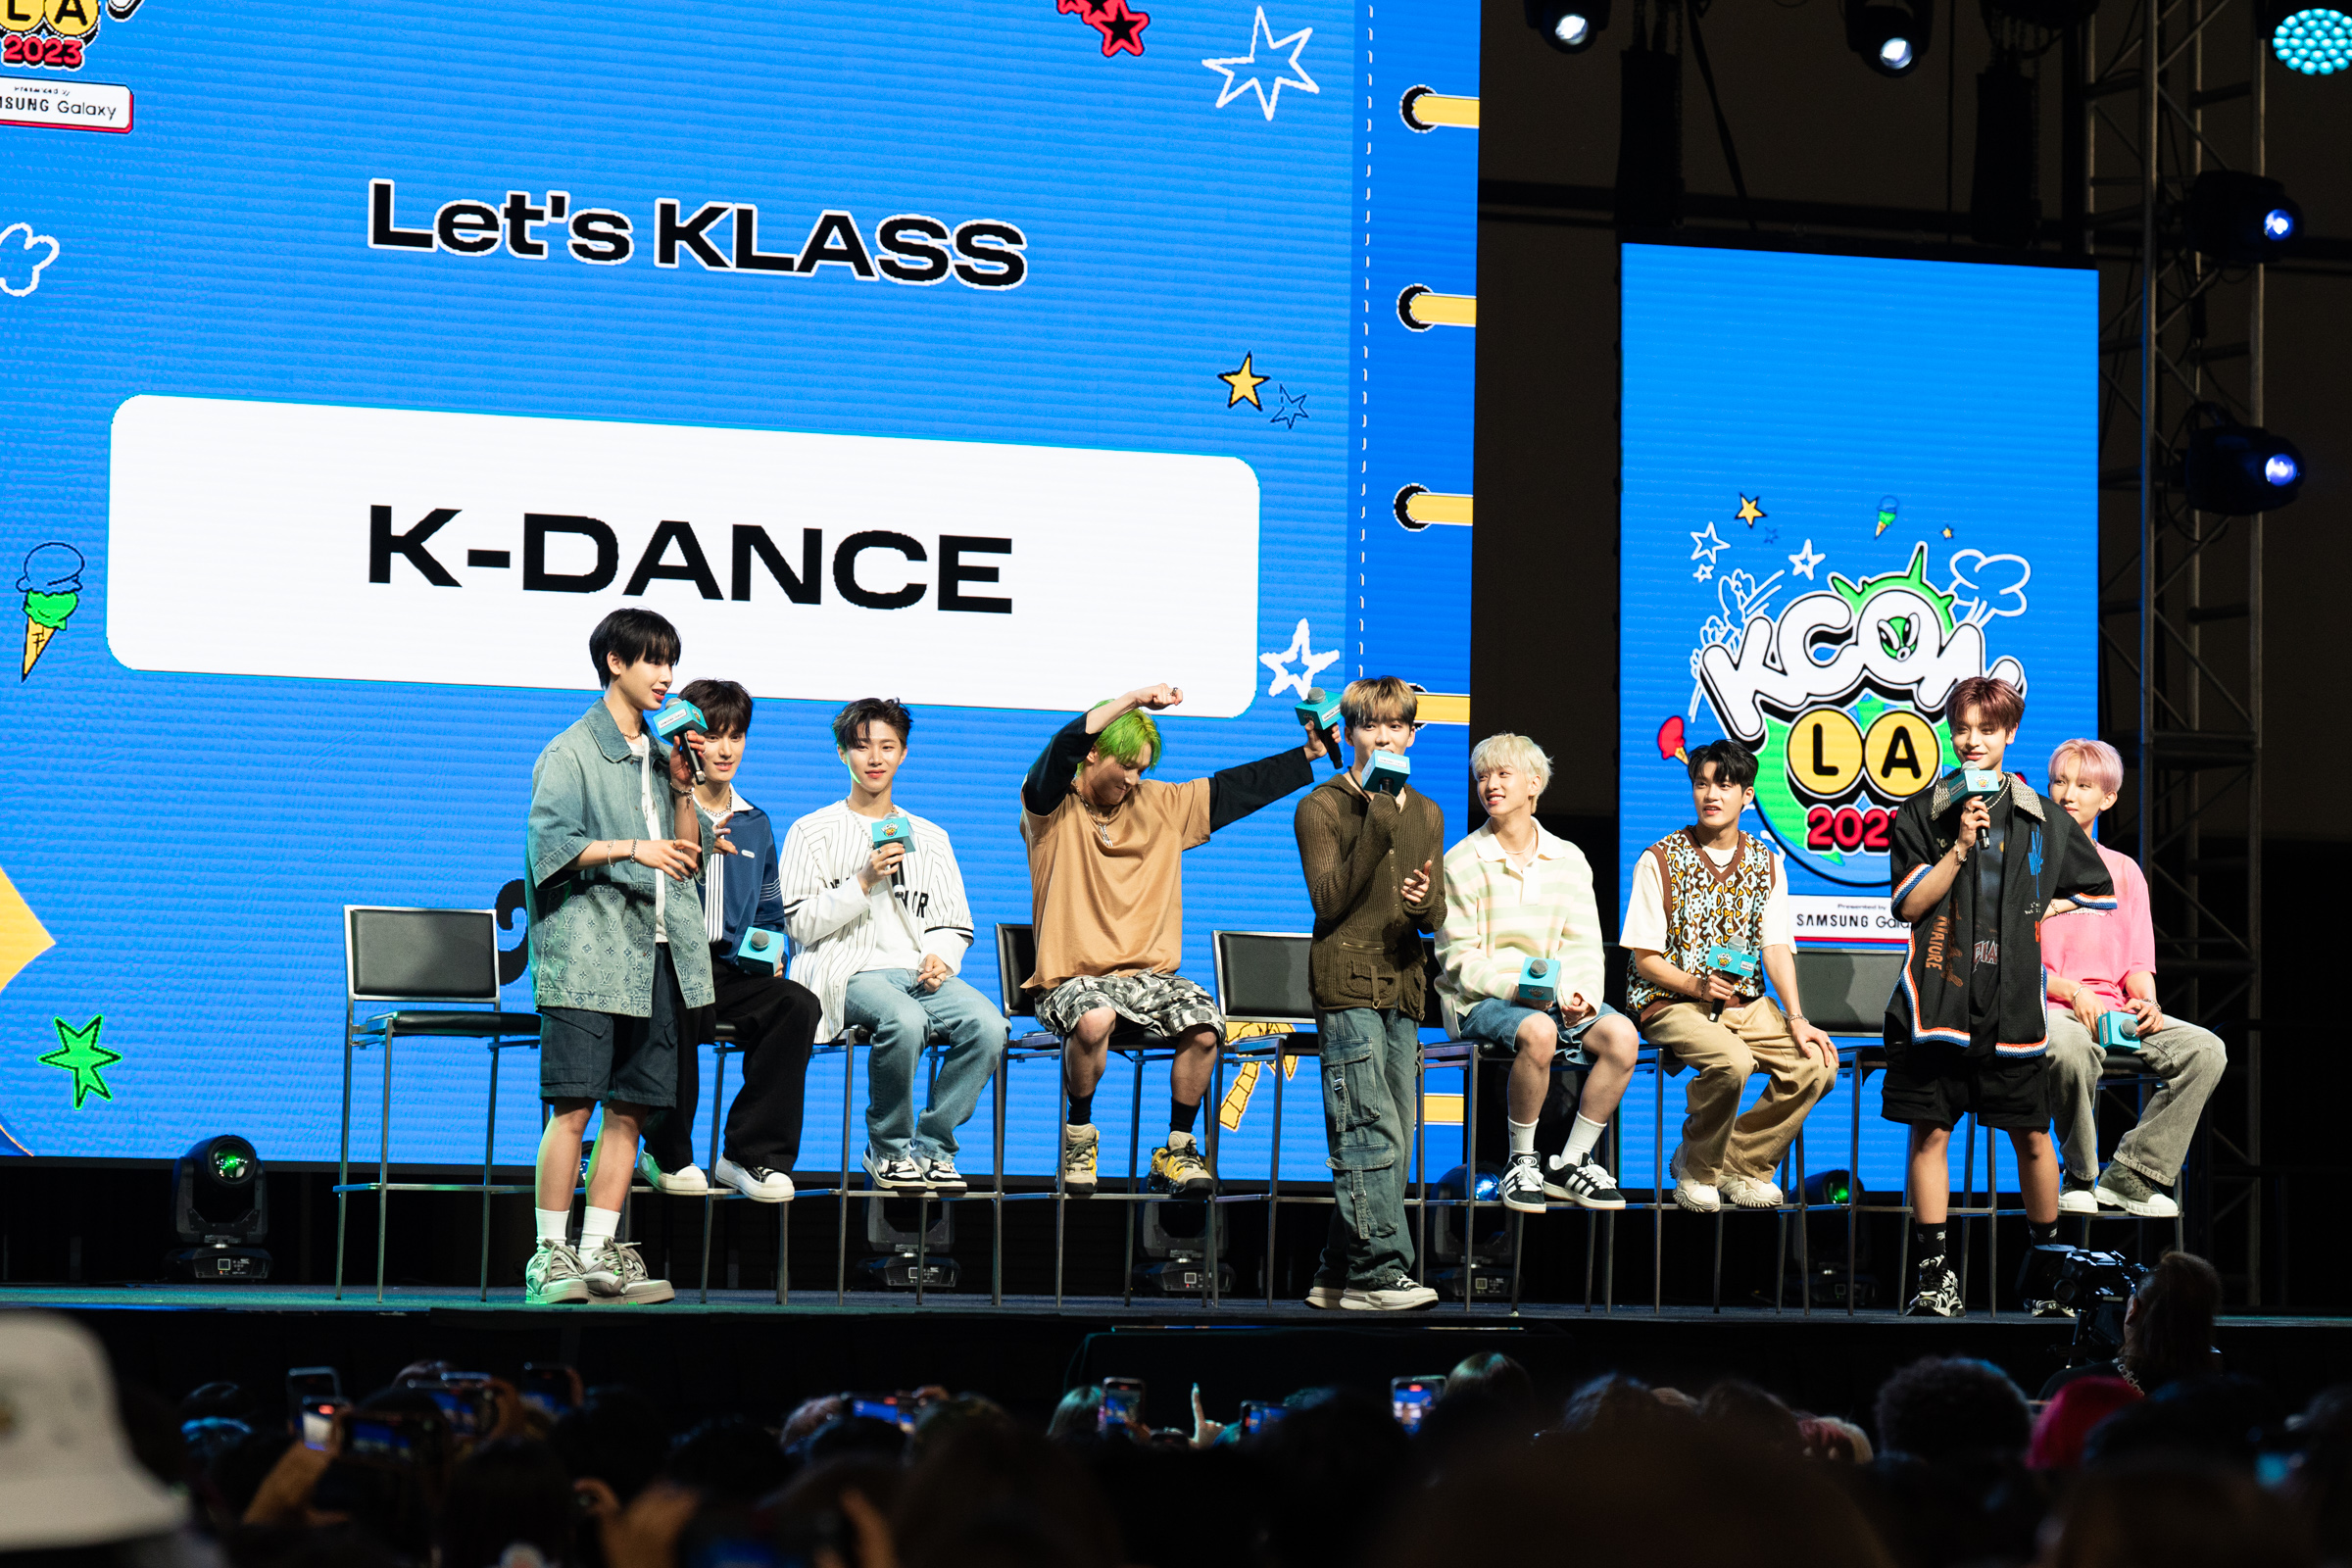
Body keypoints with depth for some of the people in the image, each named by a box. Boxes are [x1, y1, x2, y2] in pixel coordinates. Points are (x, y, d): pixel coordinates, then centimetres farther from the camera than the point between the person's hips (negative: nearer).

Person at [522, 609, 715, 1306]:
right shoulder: (570, 752, 0)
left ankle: (597, 1251, 8)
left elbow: (690, 855, 18)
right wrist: (630, 848, -18)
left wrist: (682, 789, 4)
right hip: (589, 953, -6)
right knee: (573, 1106, -10)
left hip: (655, 955, 6)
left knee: (630, 1105, 4)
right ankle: (550, 1255, -6)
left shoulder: (661, 752, 20)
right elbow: (550, 843, -10)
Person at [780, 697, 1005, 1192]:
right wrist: (864, 883, -11)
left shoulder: (930, 837, 23)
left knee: (988, 1024, -28)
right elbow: (800, 923, 0)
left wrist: (942, 957, -2)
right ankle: (888, 1150, -14)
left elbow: (955, 924, 21)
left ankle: (930, 1148, -13)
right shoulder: (813, 832, 10)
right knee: (905, 1021, -37)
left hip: (919, 970, 4)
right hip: (850, 970, -4)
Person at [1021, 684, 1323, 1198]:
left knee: (1204, 1026, -25)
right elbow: (1063, 749, -19)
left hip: (1151, 975, 4)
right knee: (1094, 1019, -38)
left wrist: (1309, 754, 14)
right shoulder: (1052, 807, 0)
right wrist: (1134, 700, -19)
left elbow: (1235, 789, 18)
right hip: (1073, 977, -4)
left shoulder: (1160, 804, 15)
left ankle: (1177, 1149, -5)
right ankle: (1079, 1134, -9)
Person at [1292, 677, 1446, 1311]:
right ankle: (1378, 1270, -14)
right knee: (1372, 1134, -14)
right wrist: (1376, 830, -17)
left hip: (1402, 987, 6)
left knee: (1392, 1141, 4)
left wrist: (1425, 902, -11)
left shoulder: (1425, 814, 18)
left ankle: (1340, 1276, 9)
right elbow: (1329, 902, -10)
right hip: (1346, 984, -6)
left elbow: (1436, 918, 14)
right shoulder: (1322, 807, 0)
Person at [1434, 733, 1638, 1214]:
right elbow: (1459, 959, -6)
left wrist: (1581, 994, -14)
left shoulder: (1568, 860, 11)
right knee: (1538, 1032, -37)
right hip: (1482, 1001, -4)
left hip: (1556, 998, 5)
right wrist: (1516, 989, -21)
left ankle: (1568, 1164, -10)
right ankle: (1521, 1162, -16)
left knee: (1621, 1034, -23)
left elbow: (1583, 944, 8)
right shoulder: (1461, 863, -2)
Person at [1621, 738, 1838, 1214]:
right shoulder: (1660, 861, -4)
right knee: (1732, 1061, -34)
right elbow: (1646, 959, -6)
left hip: (1746, 1003, 5)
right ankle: (1698, 1169, -7)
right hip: (1671, 1002, -5)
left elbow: (1777, 948, 2)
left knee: (1816, 1065, -18)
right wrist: (1698, 986, -24)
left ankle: (1741, 1164, 1)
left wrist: (1797, 1019, -13)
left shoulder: (1766, 864, 9)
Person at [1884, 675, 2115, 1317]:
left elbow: (2099, 892, 20)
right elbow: (1908, 905, -3)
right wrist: (1960, 846, -11)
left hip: (2013, 1004, 1)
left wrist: (2037, 916, 10)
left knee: (2032, 1137, 3)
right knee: (1929, 1131, -1)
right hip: (1937, 998, -1)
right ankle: (1934, 1271, 6)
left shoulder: (2043, 819, 9)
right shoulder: (1922, 813, 5)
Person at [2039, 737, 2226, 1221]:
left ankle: (2131, 1175, -17)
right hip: (2046, 1006, -5)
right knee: (2071, 1048, -41)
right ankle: (2080, 1177, -18)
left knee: (2207, 1050, -20)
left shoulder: (2124, 871, 20)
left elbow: (2139, 963, 15)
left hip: (2115, 1010, 5)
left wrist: (2147, 1001, -7)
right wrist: (2071, 991, -16)